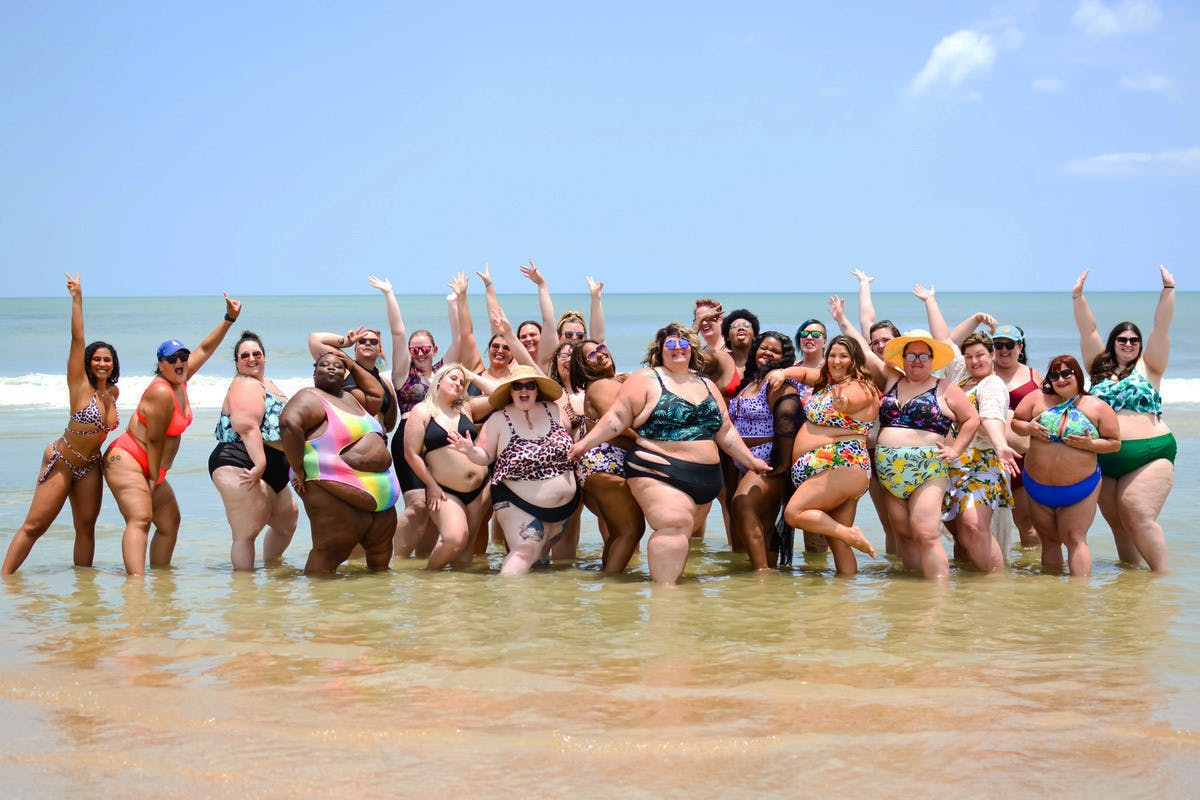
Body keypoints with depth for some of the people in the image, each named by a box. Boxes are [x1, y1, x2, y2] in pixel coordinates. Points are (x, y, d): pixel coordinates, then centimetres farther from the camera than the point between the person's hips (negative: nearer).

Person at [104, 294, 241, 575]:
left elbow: (205, 349, 18)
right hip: (127, 460, -11)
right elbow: (154, 440, -16)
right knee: (140, 518, -27)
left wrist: (229, 318, 17)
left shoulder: (180, 380, 6)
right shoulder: (162, 392, -20)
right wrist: (155, 477, -9)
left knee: (170, 522, 14)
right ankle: (136, 580, -41)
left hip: (152, 468, 11)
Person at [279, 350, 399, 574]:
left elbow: (377, 394, 38)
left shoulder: (350, 398, 22)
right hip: (337, 495, -10)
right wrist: (298, 469, -23)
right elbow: (289, 423, -24)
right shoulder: (311, 398, -7)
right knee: (330, 552, -13)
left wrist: (353, 365, 27)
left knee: (381, 556, 16)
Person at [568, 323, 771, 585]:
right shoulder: (647, 379, 2)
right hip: (660, 473, -7)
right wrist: (585, 443, -11)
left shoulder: (707, 385, 20)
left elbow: (725, 431, 25)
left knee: (680, 535, 5)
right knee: (674, 526, -23)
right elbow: (617, 418, -3)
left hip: (705, 480, 7)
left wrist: (751, 460, 23)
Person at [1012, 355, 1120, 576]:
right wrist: (1029, 429, -13)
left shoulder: (1098, 407, -3)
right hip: (1038, 487, 3)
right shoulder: (1038, 399, 1)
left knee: (1075, 539, -6)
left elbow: (1115, 443, -1)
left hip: (1080, 489, -3)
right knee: (1049, 541, 13)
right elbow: (1015, 422, 8)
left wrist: (1091, 444, -19)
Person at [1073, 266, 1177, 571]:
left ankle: (1162, 577, -10)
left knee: (1139, 517, -16)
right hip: (1104, 459, 4)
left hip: (1149, 455, -4)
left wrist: (1168, 289, -5)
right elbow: (1088, 330, 11)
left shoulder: (1148, 367, 7)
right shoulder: (1100, 368, 15)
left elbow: (1161, 328, 1)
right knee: (1117, 522, 6)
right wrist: (1078, 296, 4)